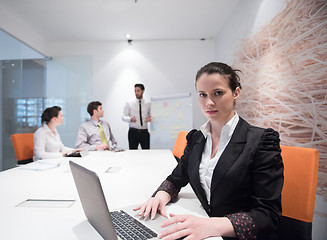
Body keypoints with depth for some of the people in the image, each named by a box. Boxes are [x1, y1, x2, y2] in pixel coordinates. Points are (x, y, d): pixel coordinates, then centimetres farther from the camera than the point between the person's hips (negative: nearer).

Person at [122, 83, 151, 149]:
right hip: (133, 132, -1)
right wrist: (130, 119, -18)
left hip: (144, 132, 1)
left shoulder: (148, 104, 7)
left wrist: (150, 118, -7)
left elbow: (151, 115, 16)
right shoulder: (129, 103, 2)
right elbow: (124, 117, 3)